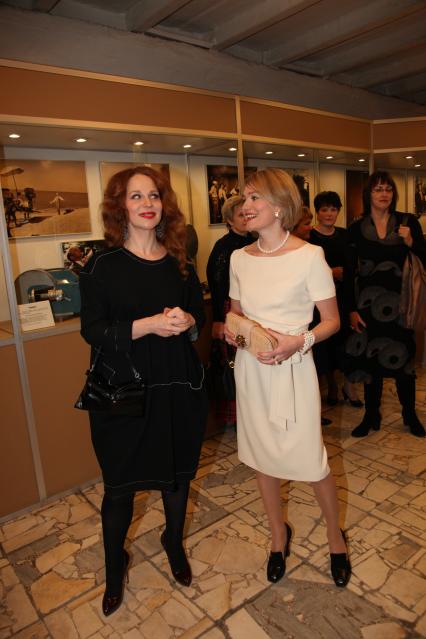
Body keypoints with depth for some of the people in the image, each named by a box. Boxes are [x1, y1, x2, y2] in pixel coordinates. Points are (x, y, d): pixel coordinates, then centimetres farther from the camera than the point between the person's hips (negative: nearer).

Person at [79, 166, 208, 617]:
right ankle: (114, 566, 39)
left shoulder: (179, 263, 4)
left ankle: (174, 542, 47)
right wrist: (149, 325, -24)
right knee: (120, 486, 10)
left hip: (178, 386, 3)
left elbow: (200, 316, 10)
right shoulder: (102, 266, -7)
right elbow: (93, 330, -12)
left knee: (178, 473, 18)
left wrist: (186, 322, -13)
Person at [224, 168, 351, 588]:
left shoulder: (309, 256, -11)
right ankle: (279, 534, 41)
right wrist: (230, 331, -6)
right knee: (261, 457, 15)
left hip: (292, 369, -4)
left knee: (310, 460, 3)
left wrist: (298, 341, -23)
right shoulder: (239, 258, 3)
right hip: (250, 369, 5)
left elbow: (331, 321, -6)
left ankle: (335, 535, 35)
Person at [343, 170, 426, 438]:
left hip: (399, 302, 0)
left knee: (404, 359, 9)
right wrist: (352, 309, -5)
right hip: (368, 302, 0)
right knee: (370, 359, 7)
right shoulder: (357, 228, 0)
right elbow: (349, 272, 0)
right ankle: (371, 415, 23)